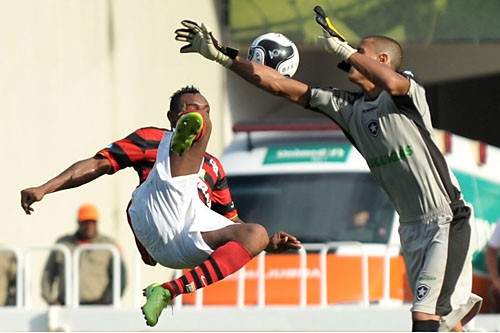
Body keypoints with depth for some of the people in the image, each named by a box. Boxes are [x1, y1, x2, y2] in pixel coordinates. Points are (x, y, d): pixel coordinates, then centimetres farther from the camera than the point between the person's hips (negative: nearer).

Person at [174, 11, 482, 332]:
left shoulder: (408, 89, -6)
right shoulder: (347, 106, 12)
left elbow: (392, 83, -34)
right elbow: (280, 85, 11)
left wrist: (344, 49, -24)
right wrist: (221, 55, 8)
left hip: (447, 221, -8)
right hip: (411, 227, 8)